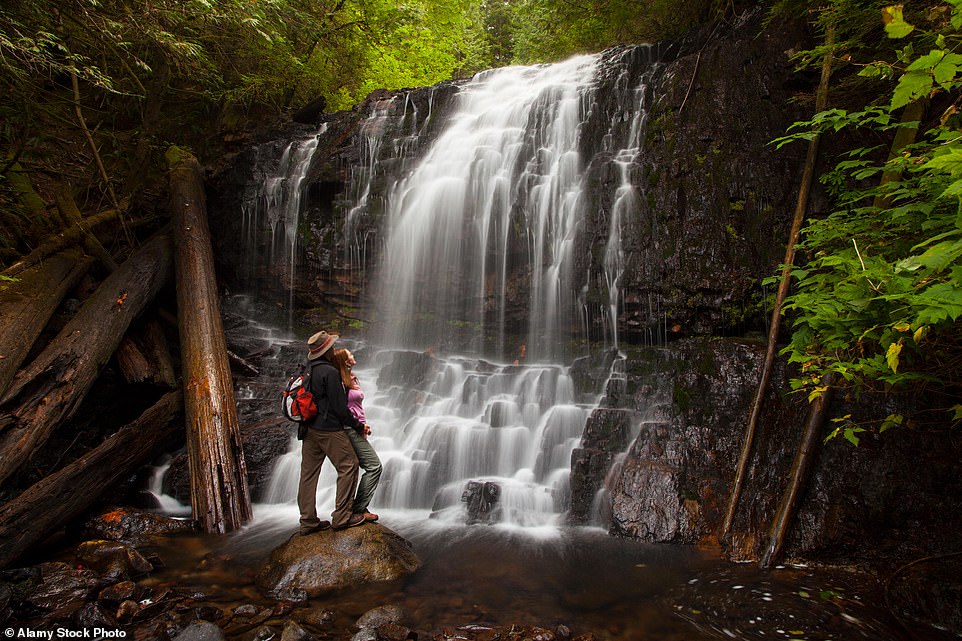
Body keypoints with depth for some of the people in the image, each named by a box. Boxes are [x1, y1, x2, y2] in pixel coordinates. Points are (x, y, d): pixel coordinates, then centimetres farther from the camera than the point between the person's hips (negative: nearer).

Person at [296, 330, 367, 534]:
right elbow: (339, 407, -15)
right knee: (348, 466, 2)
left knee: (308, 473, 11)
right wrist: (358, 425, -4)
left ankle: (308, 521, 18)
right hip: (329, 429, -9)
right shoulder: (329, 372, -16)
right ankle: (342, 516, 4)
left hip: (309, 429, 9)